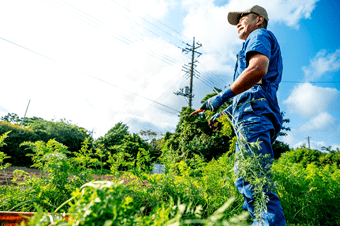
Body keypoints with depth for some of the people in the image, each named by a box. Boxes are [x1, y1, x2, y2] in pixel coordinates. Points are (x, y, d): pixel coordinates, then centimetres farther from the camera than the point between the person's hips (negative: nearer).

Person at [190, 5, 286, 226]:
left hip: (254, 116, -10)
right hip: (254, 117, 10)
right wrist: (226, 112, 29)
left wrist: (222, 96, -13)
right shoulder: (259, 43, 36)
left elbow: (258, 69, -16)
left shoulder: (260, 35, 8)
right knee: (246, 181, 8)